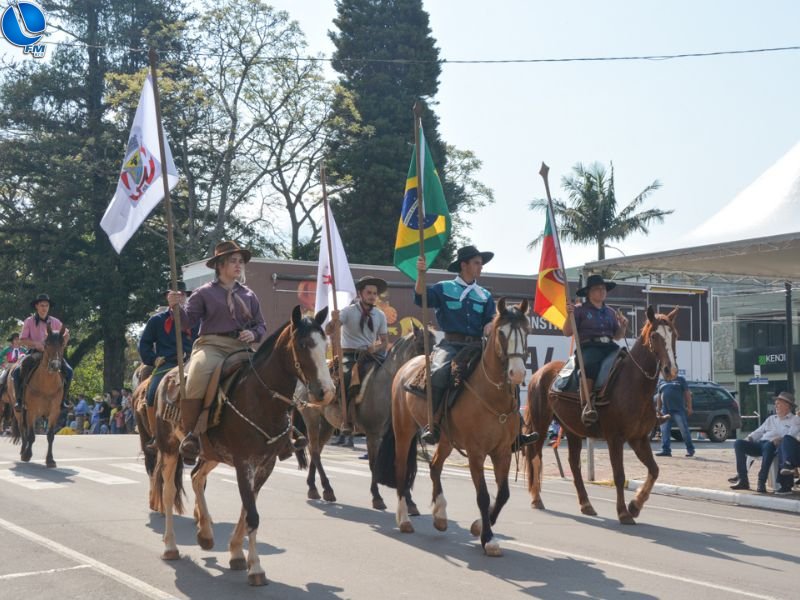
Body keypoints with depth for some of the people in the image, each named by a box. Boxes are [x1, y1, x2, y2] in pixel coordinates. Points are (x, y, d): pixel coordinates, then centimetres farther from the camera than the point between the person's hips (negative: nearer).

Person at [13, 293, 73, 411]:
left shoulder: (54, 322, 6)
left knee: (68, 371, -17)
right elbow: (22, 339, -2)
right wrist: (35, 344, -19)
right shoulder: (29, 321, 0)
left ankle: (63, 400, -4)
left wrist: (63, 344, 0)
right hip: (35, 353, -2)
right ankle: (19, 400, -13)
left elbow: (66, 333, 19)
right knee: (17, 372, -26)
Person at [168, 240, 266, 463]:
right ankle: (189, 434, -27)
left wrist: (253, 334, 0)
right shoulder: (205, 293, 12)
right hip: (211, 344, -4)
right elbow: (189, 320, 4)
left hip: (241, 347, 4)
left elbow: (261, 325, 22)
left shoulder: (249, 296, 21)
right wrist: (177, 307, -16)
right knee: (198, 373, -35)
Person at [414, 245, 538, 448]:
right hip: (451, 345, -4)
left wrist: (491, 325, -14)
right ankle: (432, 425, -23)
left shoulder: (485, 296, 19)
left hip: (477, 347, 4)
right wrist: (420, 274, -22)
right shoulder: (444, 289, 9)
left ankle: (515, 430, -5)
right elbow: (421, 297, -6)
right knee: (440, 372, -33)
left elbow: (492, 320, 10)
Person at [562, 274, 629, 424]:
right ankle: (587, 405, -40)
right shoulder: (580, 310, 9)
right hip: (589, 346, -5)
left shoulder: (610, 312, 23)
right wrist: (569, 315, -12)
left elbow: (617, 336, 25)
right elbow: (567, 332, 2)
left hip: (609, 346, 5)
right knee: (590, 364, -38)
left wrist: (623, 326, 5)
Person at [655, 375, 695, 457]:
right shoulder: (661, 381, 17)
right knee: (664, 431, -2)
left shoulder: (680, 379, 6)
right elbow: (659, 396, 20)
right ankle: (666, 450, 2)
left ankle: (690, 450, 7)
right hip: (665, 411, 4)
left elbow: (687, 394, 3)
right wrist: (658, 409, 14)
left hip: (678, 410, -4)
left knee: (684, 430, -4)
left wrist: (689, 407, -4)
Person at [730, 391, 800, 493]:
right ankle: (742, 480, -25)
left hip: (776, 446, -6)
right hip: (760, 443, 6)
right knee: (739, 443, -20)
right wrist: (750, 438, 5)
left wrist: (780, 439, -25)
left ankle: (761, 482, -42)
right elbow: (759, 431, 27)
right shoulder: (771, 418, 33)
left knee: (768, 445, -43)